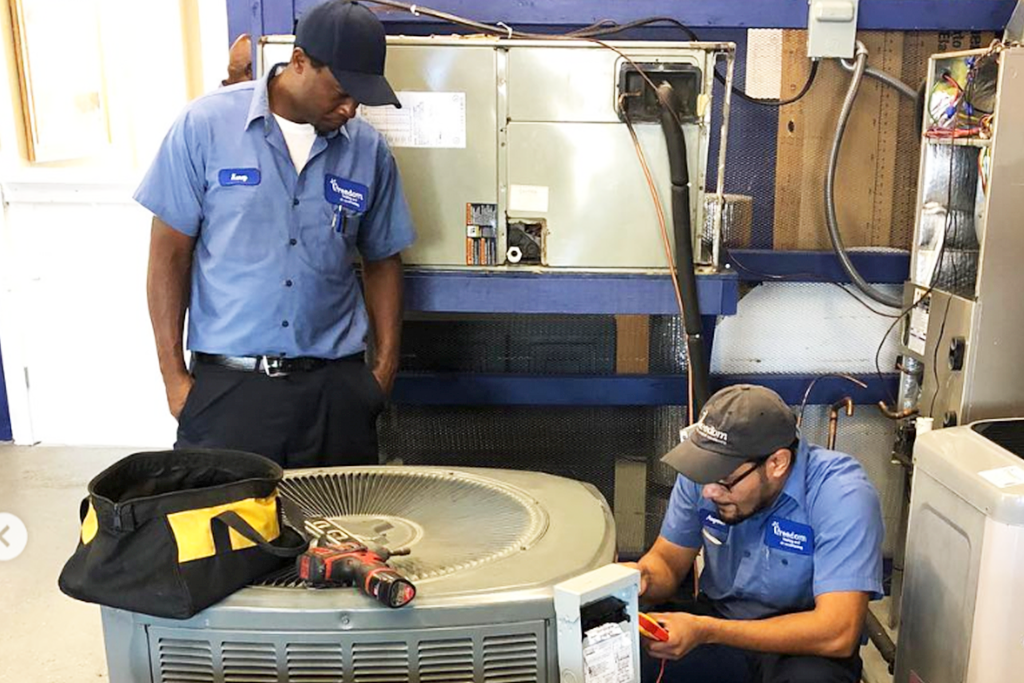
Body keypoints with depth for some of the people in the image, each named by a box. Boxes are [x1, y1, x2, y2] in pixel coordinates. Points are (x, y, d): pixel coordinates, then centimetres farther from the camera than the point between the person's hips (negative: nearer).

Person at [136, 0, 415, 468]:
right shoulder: (206, 125, -4)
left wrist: (385, 365, 3)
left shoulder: (369, 151, 3)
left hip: (335, 386, 2)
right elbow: (169, 253, -2)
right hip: (226, 385, -2)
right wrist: (173, 375, -4)